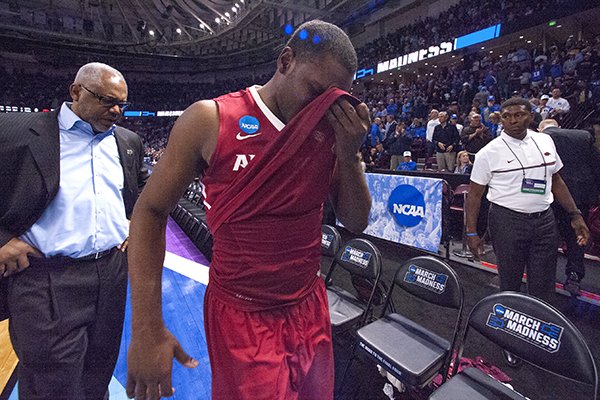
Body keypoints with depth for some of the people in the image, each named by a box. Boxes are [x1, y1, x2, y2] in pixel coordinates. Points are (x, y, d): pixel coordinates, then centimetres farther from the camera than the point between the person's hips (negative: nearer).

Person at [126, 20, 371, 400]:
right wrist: (147, 329, -10)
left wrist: (349, 154, -16)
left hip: (311, 309, 5)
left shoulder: (330, 132, -3)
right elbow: (151, 212, -7)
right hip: (241, 318, -4)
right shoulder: (210, 120, -13)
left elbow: (356, 222, 1)